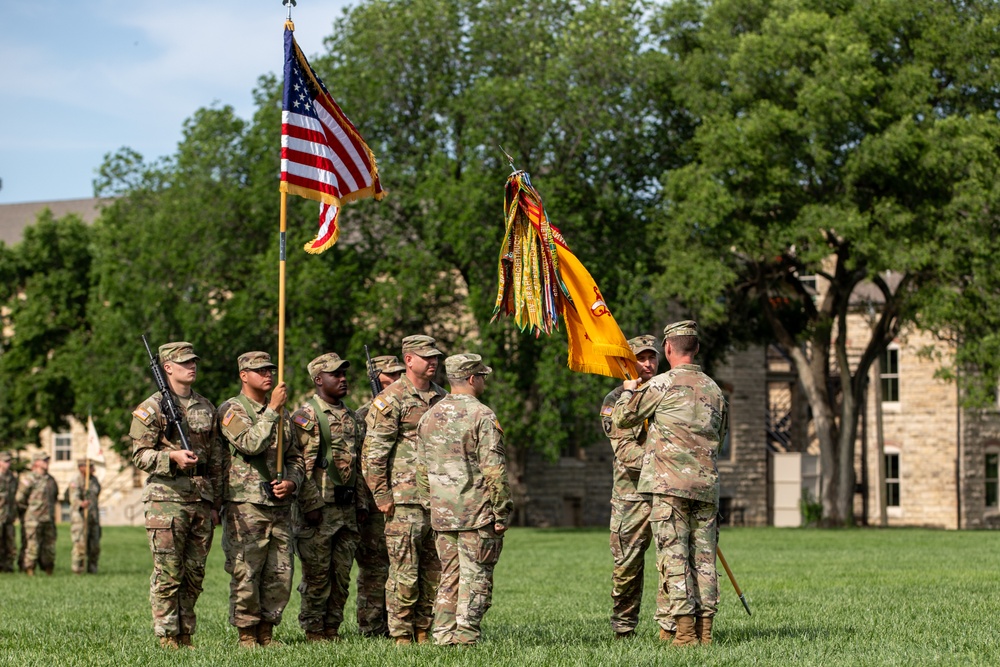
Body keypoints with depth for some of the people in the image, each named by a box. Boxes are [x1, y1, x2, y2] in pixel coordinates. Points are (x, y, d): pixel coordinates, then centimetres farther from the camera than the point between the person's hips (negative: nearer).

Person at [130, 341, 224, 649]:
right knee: (167, 575, -5)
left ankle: (186, 636, 14)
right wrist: (172, 457, -22)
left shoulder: (207, 408, 16)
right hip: (167, 499, -5)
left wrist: (216, 504, 15)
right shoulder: (151, 408, -1)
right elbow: (139, 455, -6)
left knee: (194, 574, 7)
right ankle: (167, 638, -1)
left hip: (201, 501, 5)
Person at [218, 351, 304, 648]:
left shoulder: (281, 413, 18)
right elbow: (250, 444, -18)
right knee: (246, 573, -5)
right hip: (246, 505, -6)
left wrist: (291, 482, 1)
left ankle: (267, 632, 14)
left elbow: (295, 457, 21)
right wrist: (272, 410, -16)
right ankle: (246, 634, 3)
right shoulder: (232, 409, -1)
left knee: (280, 574, 5)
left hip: (280, 504, 6)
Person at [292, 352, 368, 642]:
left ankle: (332, 629, 16)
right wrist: (311, 504, -19)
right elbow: (303, 463, -14)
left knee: (342, 573, 9)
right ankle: (314, 631, 4)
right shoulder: (307, 414, -7)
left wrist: (361, 503, 16)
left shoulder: (350, 417, 17)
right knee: (317, 574, -3)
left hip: (348, 508, 7)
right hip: (320, 507, -7)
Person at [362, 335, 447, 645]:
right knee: (405, 570, -5)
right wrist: (382, 495, -11)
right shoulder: (391, 399, -5)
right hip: (405, 500, -6)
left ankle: (425, 631, 16)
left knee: (435, 570, 8)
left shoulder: (443, 398, 15)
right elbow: (373, 451, -7)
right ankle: (401, 635, 2)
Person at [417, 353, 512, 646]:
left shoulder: (428, 417, 11)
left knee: (449, 575, 13)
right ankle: (466, 636, -4)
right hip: (477, 512, -6)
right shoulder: (482, 416, -11)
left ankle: (444, 635, 12)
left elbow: (422, 471, 15)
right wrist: (501, 512, -10)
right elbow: (494, 469, -14)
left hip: (442, 513, 6)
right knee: (475, 577, -1)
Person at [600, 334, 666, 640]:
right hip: (632, 492, -2)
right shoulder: (615, 401, 3)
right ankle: (623, 628, 15)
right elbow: (625, 448, -11)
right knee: (627, 563, 2)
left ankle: (669, 626, -1)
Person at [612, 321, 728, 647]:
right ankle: (705, 629, 5)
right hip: (706, 485, 5)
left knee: (674, 556, -5)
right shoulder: (714, 389, 13)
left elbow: (622, 418, 5)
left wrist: (629, 390, 24)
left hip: (670, 485, -5)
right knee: (703, 556, 7)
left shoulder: (663, 384, -4)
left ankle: (685, 631, -11)